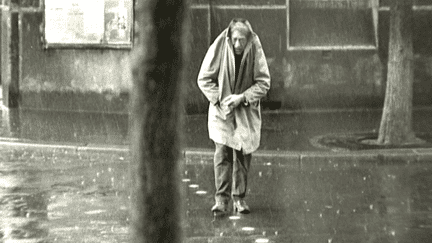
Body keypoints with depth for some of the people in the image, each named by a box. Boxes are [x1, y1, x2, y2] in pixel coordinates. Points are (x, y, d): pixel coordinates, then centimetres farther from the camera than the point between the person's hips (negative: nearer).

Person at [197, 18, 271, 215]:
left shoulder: (255, 51, -13)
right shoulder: (218, 49, -14)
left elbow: (263, 83, -7)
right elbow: (204, 79, -5)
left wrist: (242, 97, -19)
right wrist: (219, 99, -16)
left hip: (246, 112, 1)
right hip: (221, 111, -1)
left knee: (243, 155, 4)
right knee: (222, 153, -9)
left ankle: (239, 198, 14)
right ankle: (221, 198, -7)